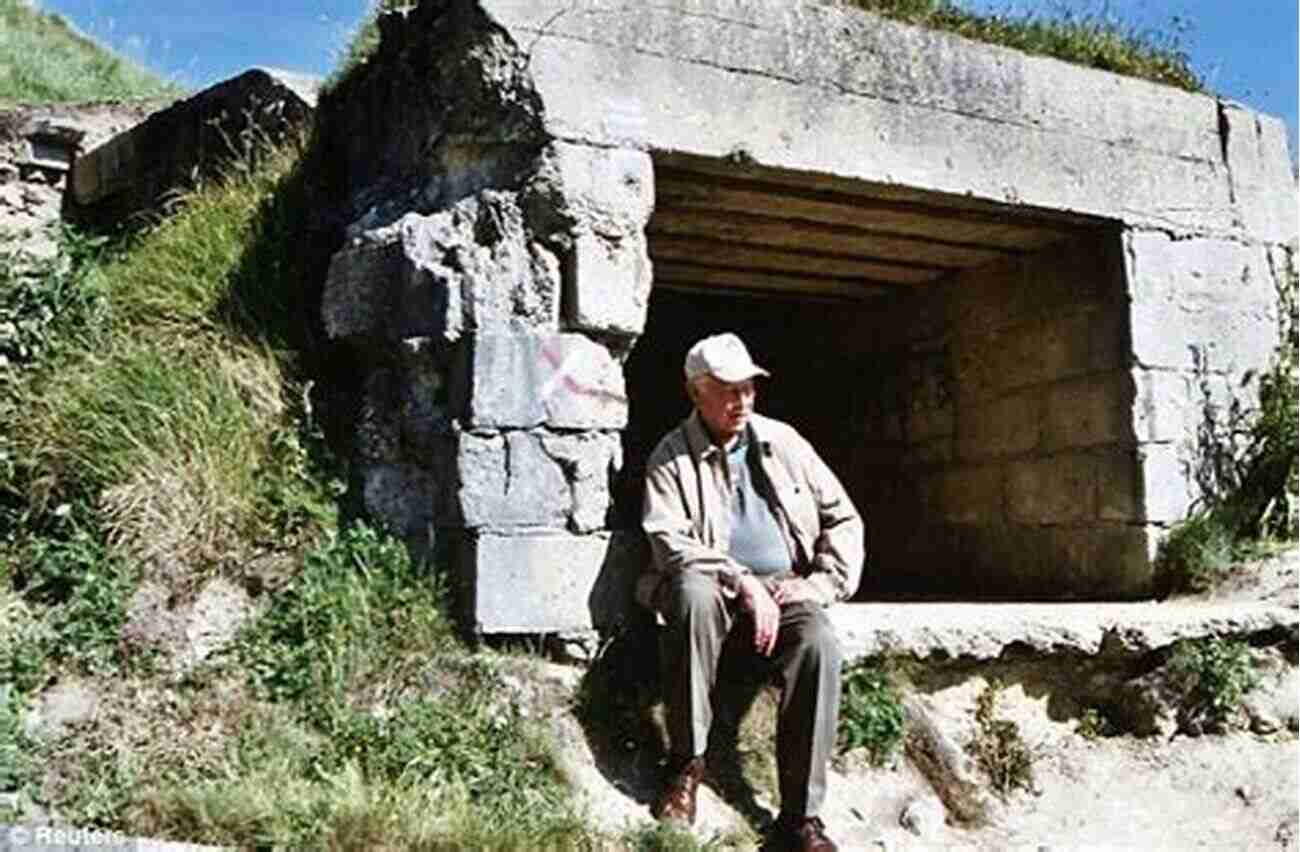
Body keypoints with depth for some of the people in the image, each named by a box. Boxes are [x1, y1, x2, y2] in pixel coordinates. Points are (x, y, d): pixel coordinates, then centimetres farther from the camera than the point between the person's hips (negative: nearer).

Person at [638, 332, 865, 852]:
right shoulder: (671, 457, 2)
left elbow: (843, 518, 13)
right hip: (715, 589, -2)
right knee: (693, 593, -37)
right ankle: (687, 762, -22)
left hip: (786, 591, 2)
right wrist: (743, 583, -21)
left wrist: (823, 583, -2)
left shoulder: (783, 442, 11)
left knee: (819, 644, -31)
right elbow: (669, 542, -11)